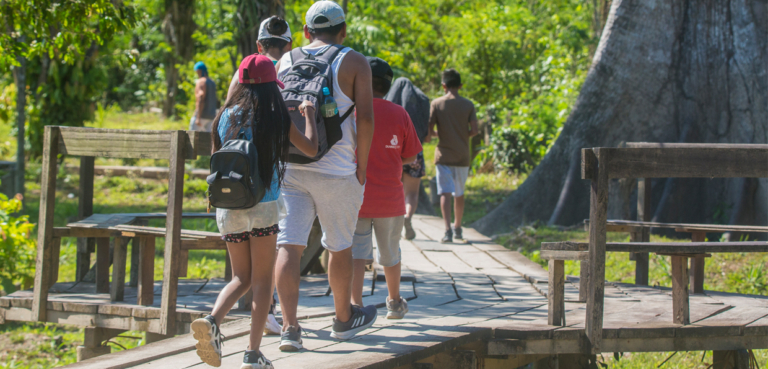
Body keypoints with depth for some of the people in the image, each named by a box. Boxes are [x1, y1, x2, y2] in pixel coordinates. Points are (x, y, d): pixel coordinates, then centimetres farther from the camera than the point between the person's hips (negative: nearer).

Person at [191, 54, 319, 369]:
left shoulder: (227, 115, 6)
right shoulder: (275, 118, -4)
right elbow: (310, 148, -2)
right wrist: (309, 114, 12)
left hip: (228, 209, 4)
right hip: (263, 206, -4)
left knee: (241, 278, 15)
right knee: (262, 280, 4)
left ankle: (212, 320, -12)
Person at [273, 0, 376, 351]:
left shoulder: (286, 61, 10)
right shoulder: (354, 62, -1)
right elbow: (365, 118, -10)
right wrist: (362, 167, -2)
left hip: (290, 165, 2)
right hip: (336, 171, -2)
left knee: (289, 246, -3)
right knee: (340, 246, 15)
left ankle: (289, 326, -14)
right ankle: (344, 319, 31)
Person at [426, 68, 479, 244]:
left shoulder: (437, 103, -3)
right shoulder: (468, 105, 0)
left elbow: (429, 128, -7)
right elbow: (474, 130, -6)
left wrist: (431, 135, 16)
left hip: (444, 155, -2)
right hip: (462, 155, 2)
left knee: (445, 193, -6)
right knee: (459, 193, 16)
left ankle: (448, 230, -20)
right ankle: (457, 229, 25)